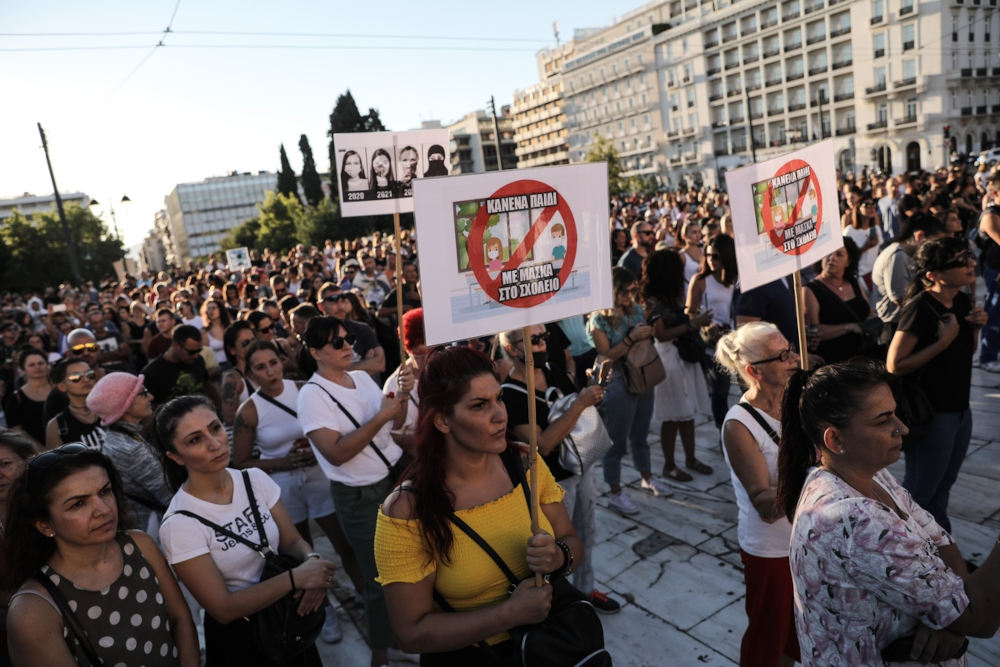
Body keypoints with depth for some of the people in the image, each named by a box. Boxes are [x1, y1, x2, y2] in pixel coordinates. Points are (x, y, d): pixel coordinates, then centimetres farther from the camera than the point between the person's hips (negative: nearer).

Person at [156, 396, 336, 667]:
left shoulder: (255, 479, -10)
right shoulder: (179, 523, -23)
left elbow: (293, 541, -5)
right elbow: (223, 608, -22)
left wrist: (312, 561, -26)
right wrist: (296, 578, -27)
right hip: (237, 640, -4)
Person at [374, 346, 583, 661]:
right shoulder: (406, 510, -25)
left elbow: (571, 540, -2)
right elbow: (413, 633, -20)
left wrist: (558, 556, -24)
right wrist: (510, 613, -28)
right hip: (466, 656, -3)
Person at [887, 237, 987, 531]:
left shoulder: (963, 301, 3)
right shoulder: (919, 308, -23)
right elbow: (895, 365, -26)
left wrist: (975, 327, -2)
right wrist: (943, 341, -26)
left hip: (959, 409, 9)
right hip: (932, 413, -9)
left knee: (943, 485, 25)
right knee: (920, 491, 7)